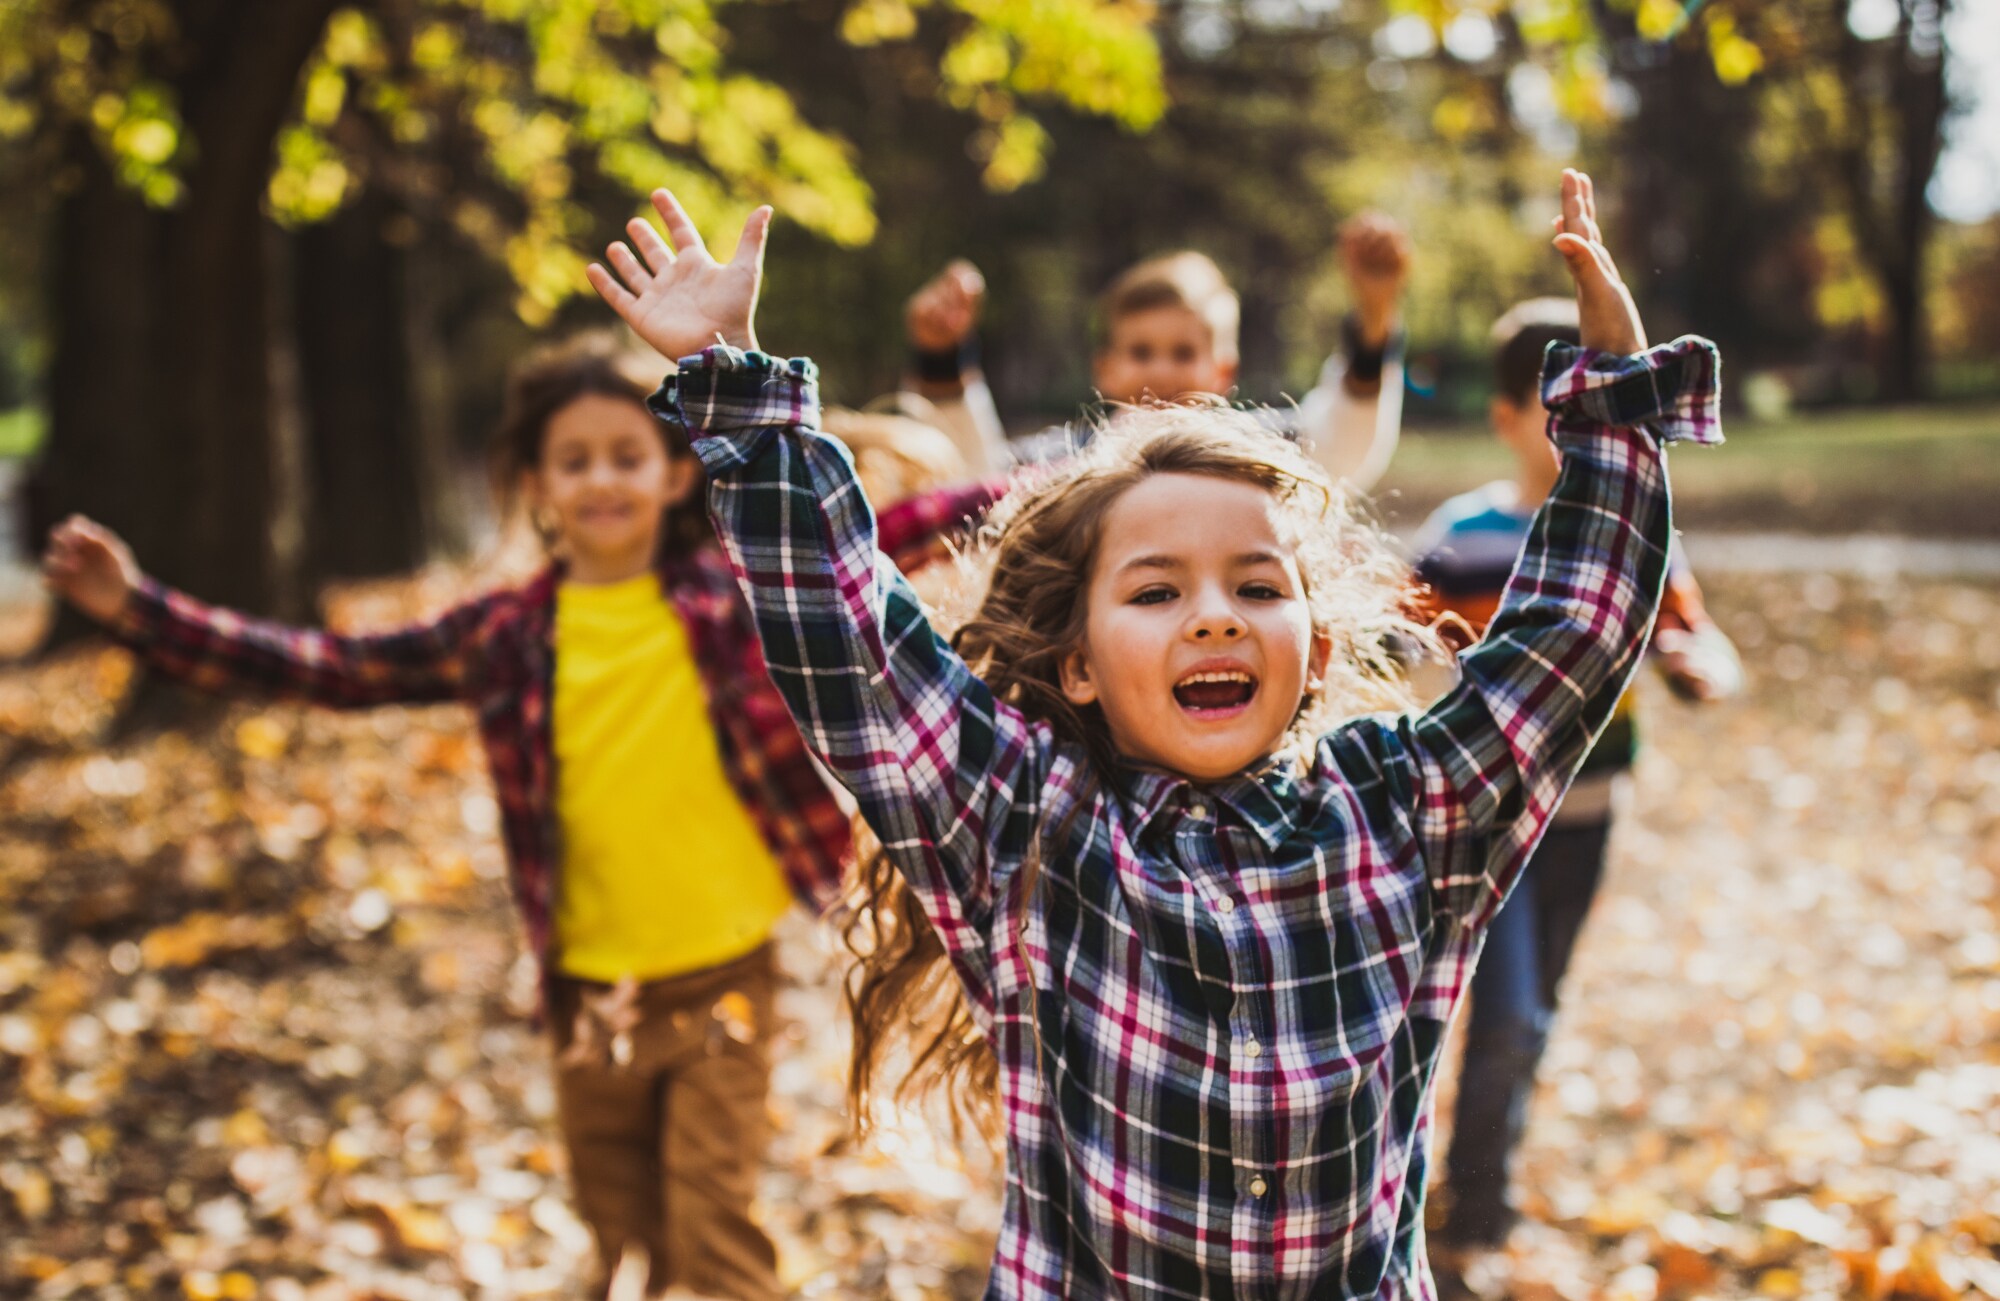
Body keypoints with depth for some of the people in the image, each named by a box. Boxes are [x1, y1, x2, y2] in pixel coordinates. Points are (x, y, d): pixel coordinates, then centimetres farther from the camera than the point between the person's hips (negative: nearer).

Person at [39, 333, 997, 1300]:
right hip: (591, 1001, 3)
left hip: (722, 988, -3)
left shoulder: (736, 588, -5)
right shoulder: (504, 639, -1)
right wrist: (139, 611, -4)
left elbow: (882, 536, -6)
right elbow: (325, 670, 1)